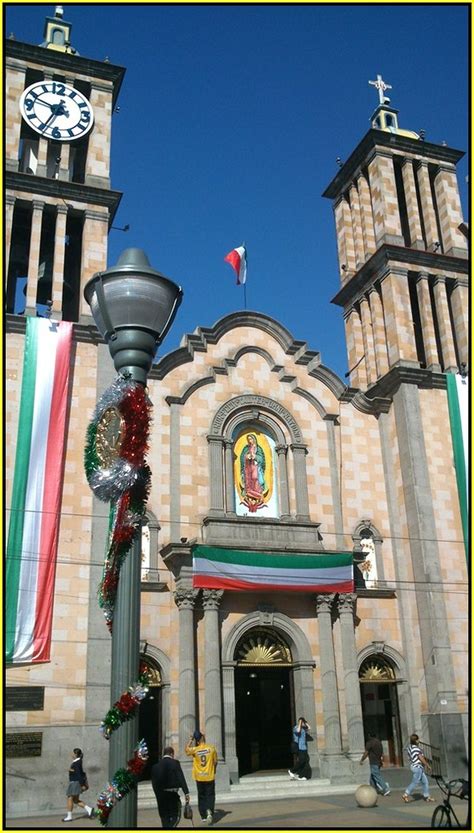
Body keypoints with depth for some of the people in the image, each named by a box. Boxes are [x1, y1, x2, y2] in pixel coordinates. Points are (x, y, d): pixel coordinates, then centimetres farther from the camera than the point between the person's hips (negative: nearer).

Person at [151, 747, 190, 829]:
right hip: (172, 794, -4)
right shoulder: (175, 763, -6)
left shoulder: (156, 765, 6)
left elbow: (154, 782, 6)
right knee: (175, 816, 5)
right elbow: (181, 778, -13)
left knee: (164, 816, 14)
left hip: (160, 795, 4)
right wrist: (186, 793, -15)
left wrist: (158, 794, 13)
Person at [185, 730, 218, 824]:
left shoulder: (195, 750, -8)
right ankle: (209, 810, -18)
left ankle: (204, 816, 14)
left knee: (201, 796, 13)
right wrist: (214, 772, 16)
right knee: (210, 795, 6)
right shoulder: (211, 748, -8)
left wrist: (191, 740, 11)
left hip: (199, 777, 1)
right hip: (209, 777, -1)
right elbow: (215, 762, 1)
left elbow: (186, 750, 13)